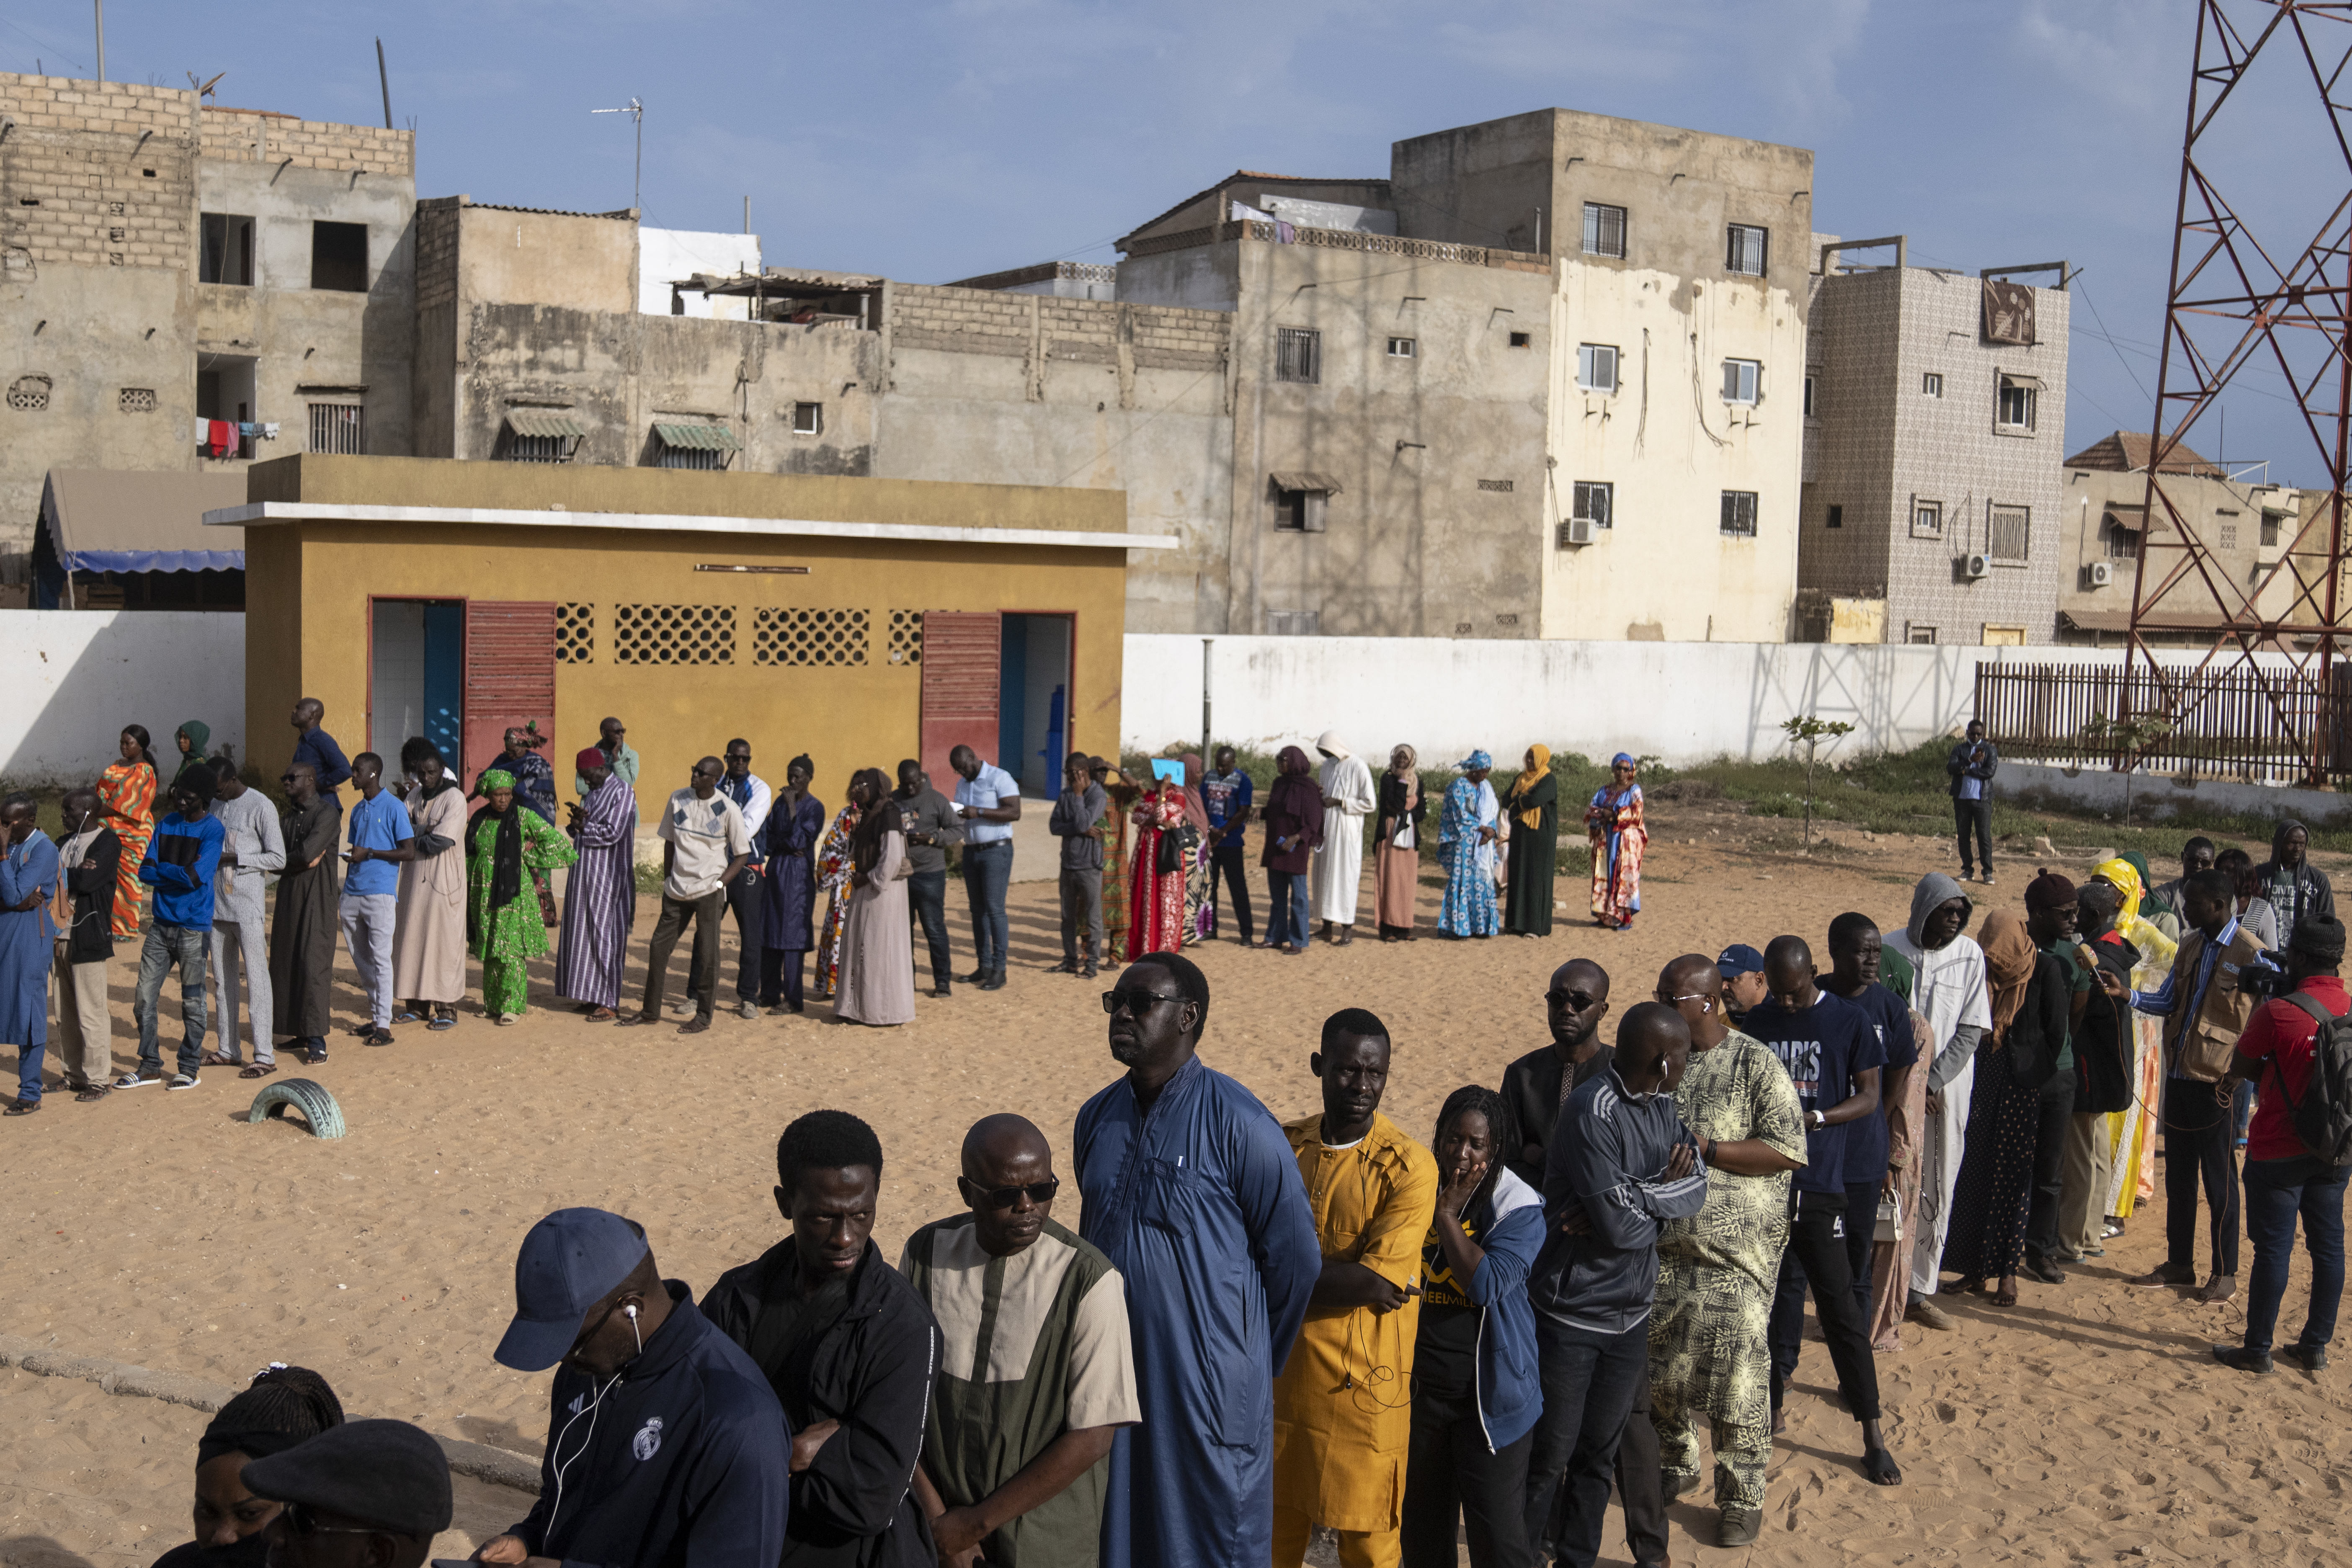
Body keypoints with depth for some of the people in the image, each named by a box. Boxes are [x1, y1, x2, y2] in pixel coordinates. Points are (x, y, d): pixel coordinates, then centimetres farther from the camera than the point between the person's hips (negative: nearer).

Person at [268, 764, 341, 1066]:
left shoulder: (327, 814, -7)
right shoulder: (287, 817, 17)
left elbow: (307, 853, -19)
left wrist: (286, 861, 0)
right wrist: (303, 860, -9)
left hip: (317, 897, -8)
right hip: (288, 897, 8)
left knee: (313, 965, -11)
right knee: (285, 964, 6)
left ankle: (316, 1040, -11)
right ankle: (299, 1032, 14)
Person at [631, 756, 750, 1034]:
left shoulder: (728, 810, -10)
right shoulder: (678, 799, 2)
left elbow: (742, 854, -3)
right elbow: (669, 842, 12)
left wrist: (719, 883, -11)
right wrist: (667, 880, 8)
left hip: (709, 892, -4)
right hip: (677, 891, 4)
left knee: (707, 953, -1)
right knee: (659, 947, 8)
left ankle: (704, 1016, 10)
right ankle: (651, 1011, 21)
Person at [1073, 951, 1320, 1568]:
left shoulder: (1238, 1123, -14)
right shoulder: (1097, 1118, 5)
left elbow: (1295, 1259, -7)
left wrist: (1252, 1361, 3)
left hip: (1210, 1384, -5)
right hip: (1111, 1376, 6)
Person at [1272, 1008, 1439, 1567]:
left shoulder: (1409, 1168, -13)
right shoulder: (1283, 1146, 2)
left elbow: (1376, 1282, -20)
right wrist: (1341, 1278, -14)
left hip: (1361, 1387, -4)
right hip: (1280, 1369, 5)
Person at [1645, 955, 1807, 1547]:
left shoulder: (1754, 1064, -9)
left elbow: (1790, 1149, -15)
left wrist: (1705, 1148, -19)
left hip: (1734, 1253, -5)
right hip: (1660, 1245, 5)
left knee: (1738, 1379, -3)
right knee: (1658, 1367, 13)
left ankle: (1743, 1497, 14)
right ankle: (1677, 1464, 37)